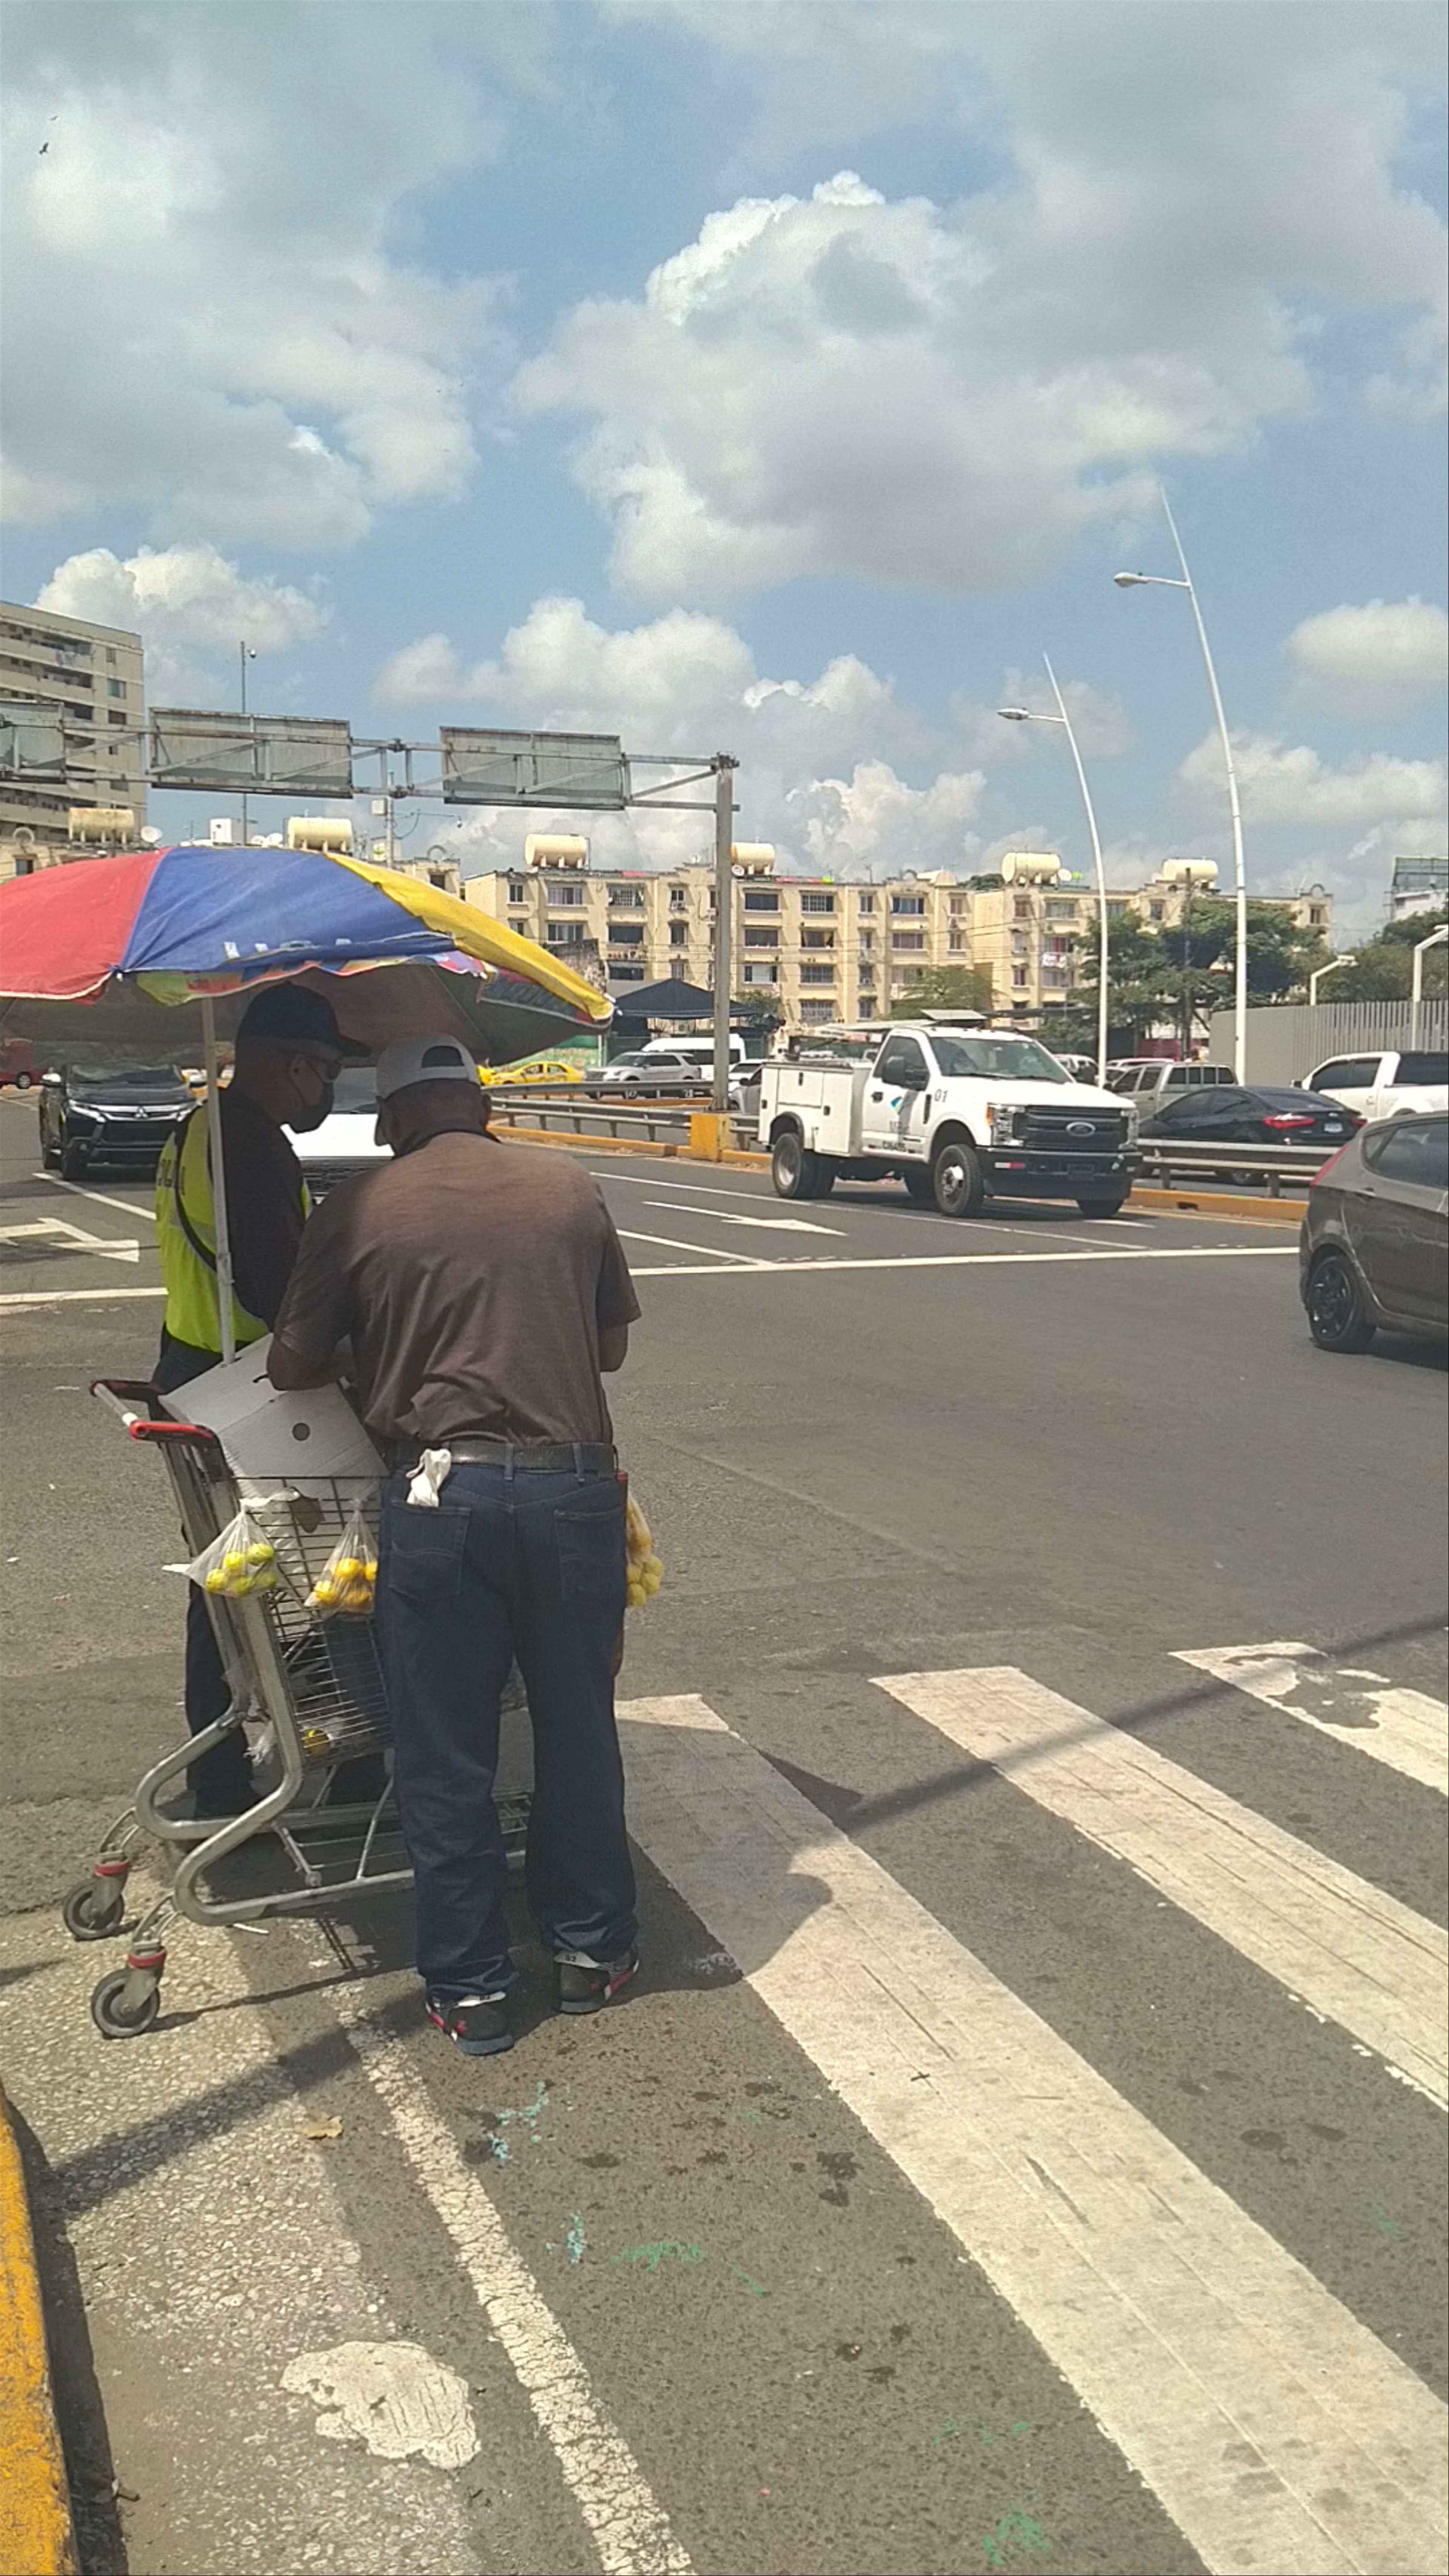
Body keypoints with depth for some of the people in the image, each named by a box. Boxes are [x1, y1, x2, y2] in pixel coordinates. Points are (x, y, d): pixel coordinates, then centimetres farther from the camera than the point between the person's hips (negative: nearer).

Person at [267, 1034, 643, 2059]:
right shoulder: (570, 1187, 5)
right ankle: (593, 1946, 31)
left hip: (440, 1494, -2)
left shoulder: (358, 1210, -1)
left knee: (445, 1754, 11)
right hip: (574, 1482, 2)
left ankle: (470, 1988, 20)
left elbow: (293, 1367, 5)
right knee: (578, 1730, 17)